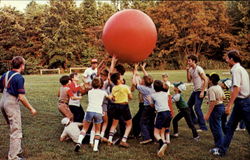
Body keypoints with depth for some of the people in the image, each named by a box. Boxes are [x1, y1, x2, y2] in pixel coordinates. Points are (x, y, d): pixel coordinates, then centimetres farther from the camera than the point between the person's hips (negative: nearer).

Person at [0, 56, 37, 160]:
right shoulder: (19, 78, -16)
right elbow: (21, 97, -19)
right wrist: (31, 109, -11)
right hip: (12, 104, -8)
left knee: (13, 128, 22)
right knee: (16, 131, 0)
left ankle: (17, 150, 34)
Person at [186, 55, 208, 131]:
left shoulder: (199, 69, -16)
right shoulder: (191, 69, 9)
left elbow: (206, 80, -18)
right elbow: (189, 80, 9)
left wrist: (202, 92, -21)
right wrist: (187, 71, -2)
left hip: (200, 91, -9)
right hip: (195, 91, 9)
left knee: (197, 108, -14)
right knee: (188, 105, 18)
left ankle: (203, 127, -7)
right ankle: (194, 120, 37)